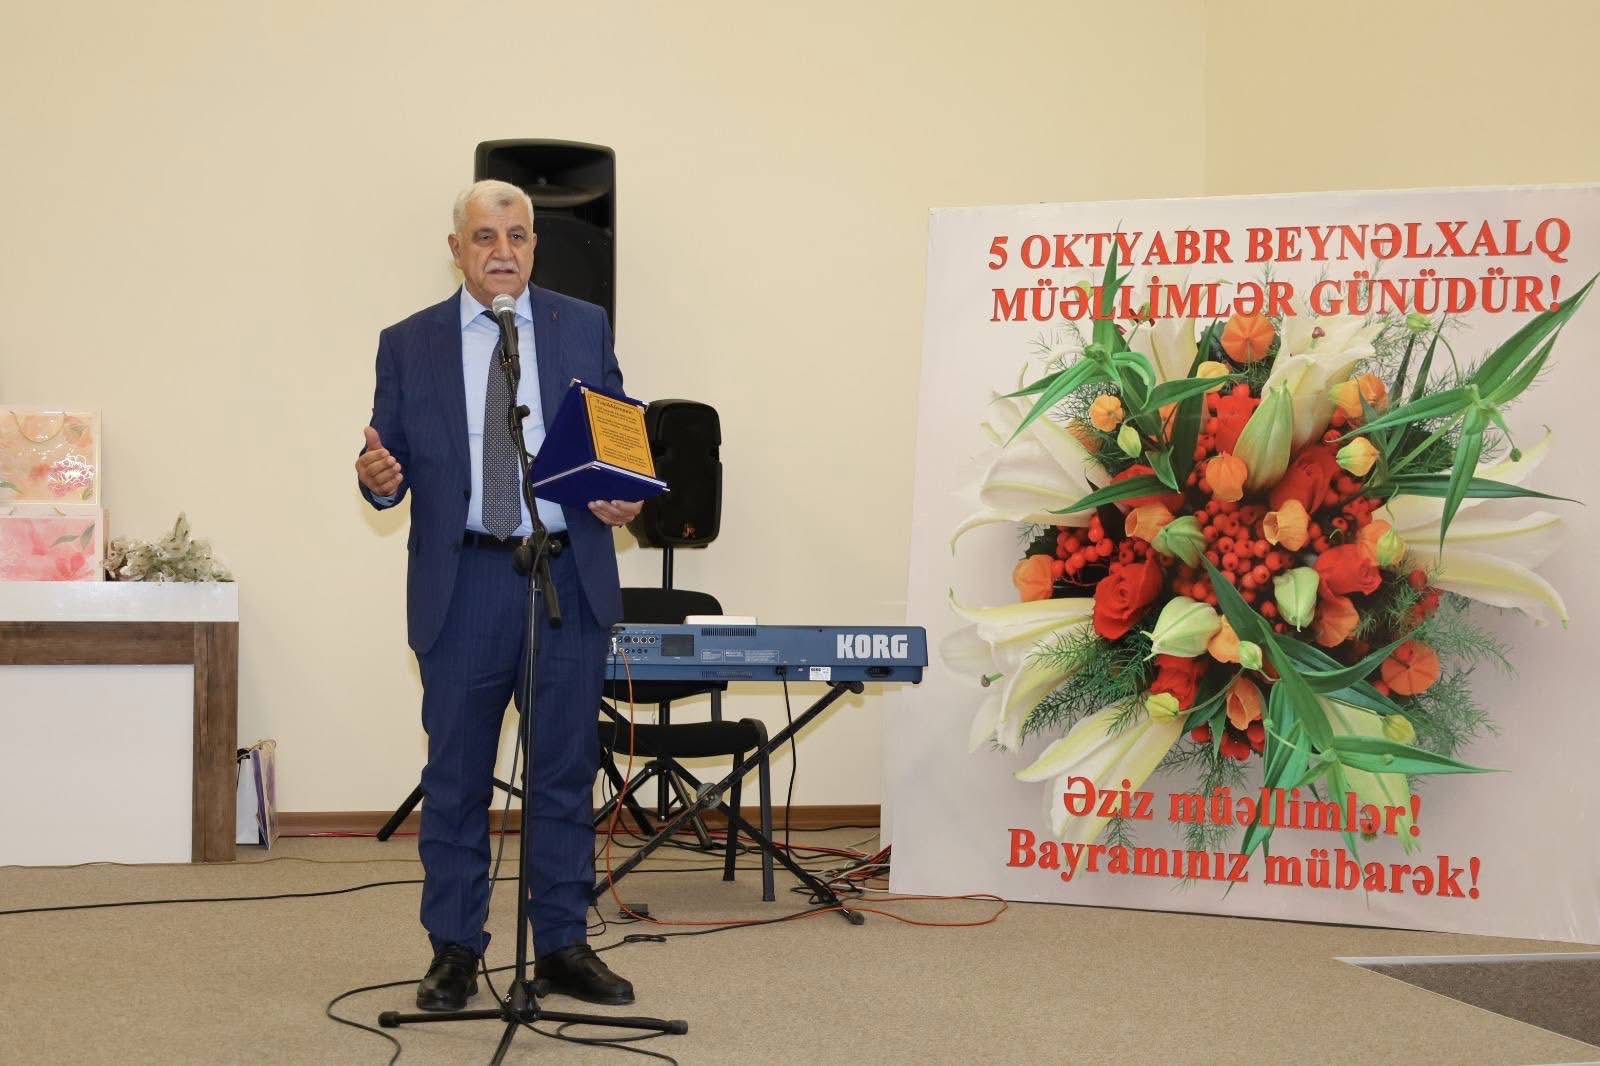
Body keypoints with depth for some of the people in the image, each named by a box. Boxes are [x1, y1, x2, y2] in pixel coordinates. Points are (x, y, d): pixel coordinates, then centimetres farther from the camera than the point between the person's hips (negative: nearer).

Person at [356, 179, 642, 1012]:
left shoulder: (584, 329, 9)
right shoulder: (409, 346, 6)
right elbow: (391, 460, 4)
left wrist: (624, 495, -12)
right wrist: (378, 476, -19)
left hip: (568, 580, 1)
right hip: (462, 586, -1)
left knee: (566, 770, 7)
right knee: (456, 775, 5)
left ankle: (563, 944, 17)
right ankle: (454, 951, 15)